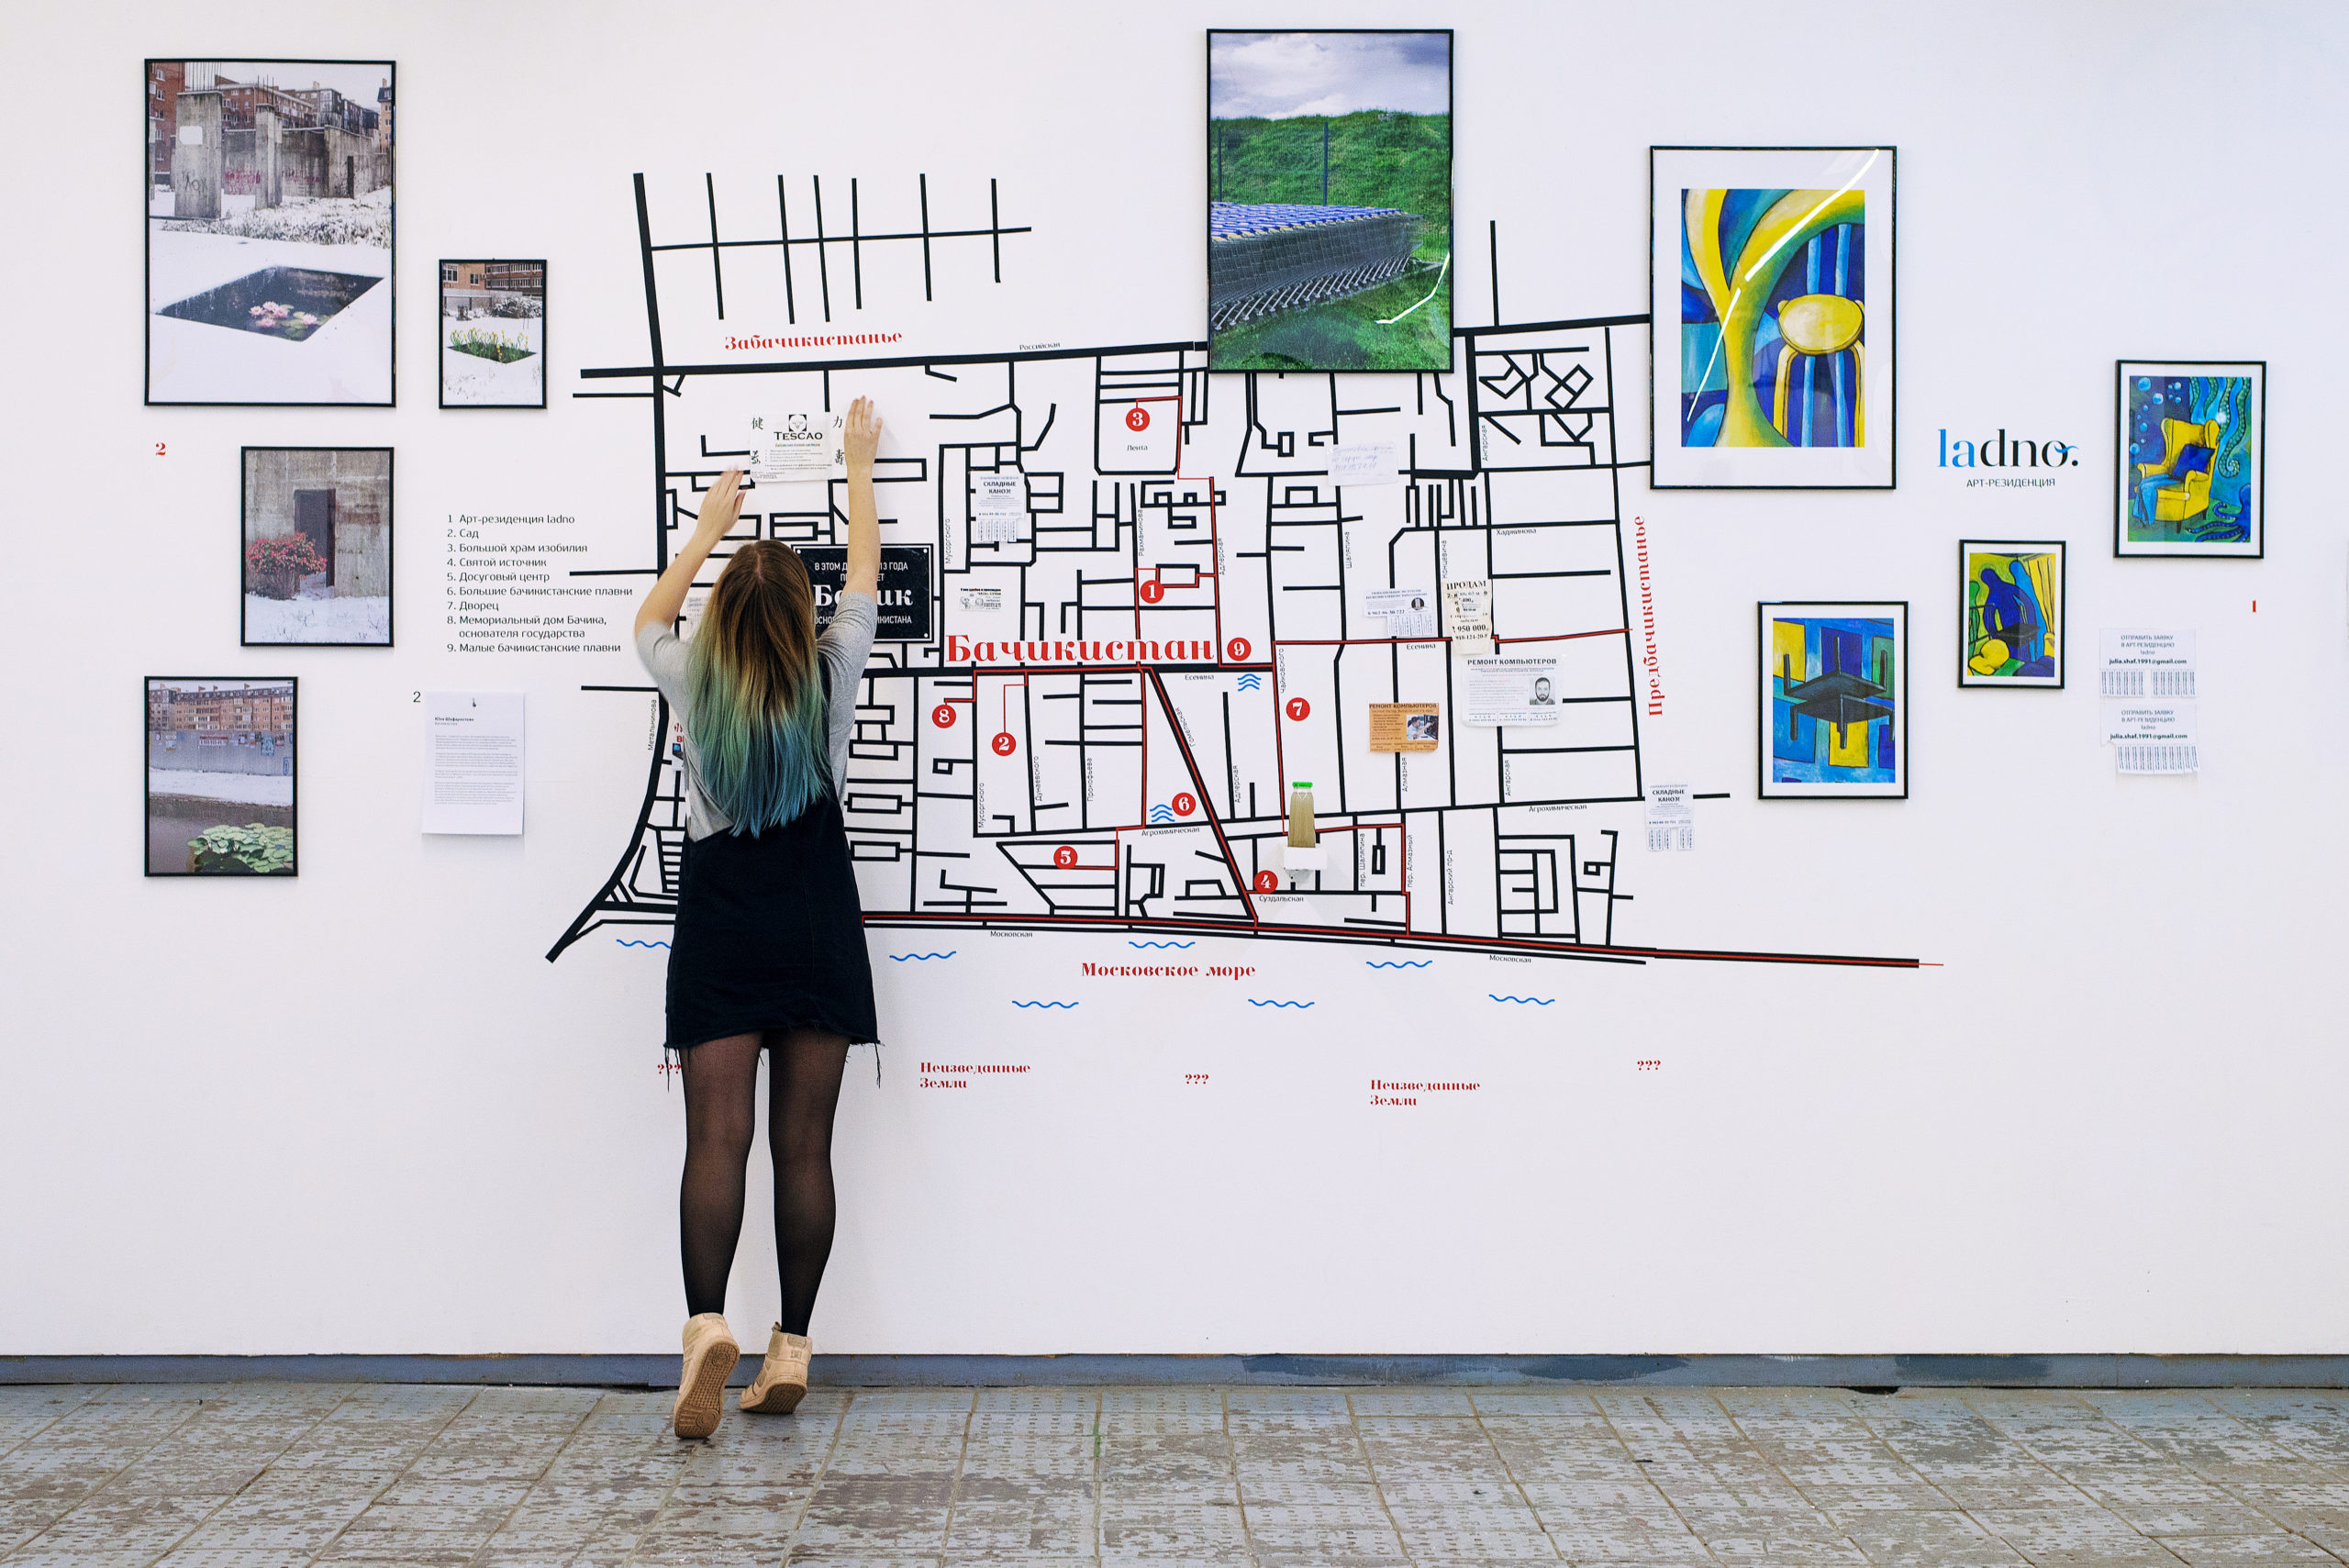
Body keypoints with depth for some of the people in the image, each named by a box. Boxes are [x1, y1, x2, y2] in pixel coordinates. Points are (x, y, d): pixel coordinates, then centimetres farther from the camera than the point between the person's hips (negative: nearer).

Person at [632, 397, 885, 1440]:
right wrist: (858, 467, 32)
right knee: (804, 1145, 3)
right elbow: (865, 576, 18)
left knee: (716, 1136, -4)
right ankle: (792, 1348, 8)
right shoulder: (831, 675, 0)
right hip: (816, 926, 0)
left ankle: (706, 1324, -21)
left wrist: (711, 524, 36)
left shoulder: (693, 681, 1)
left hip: (720, 924, 0)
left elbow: (651, 617, 24)